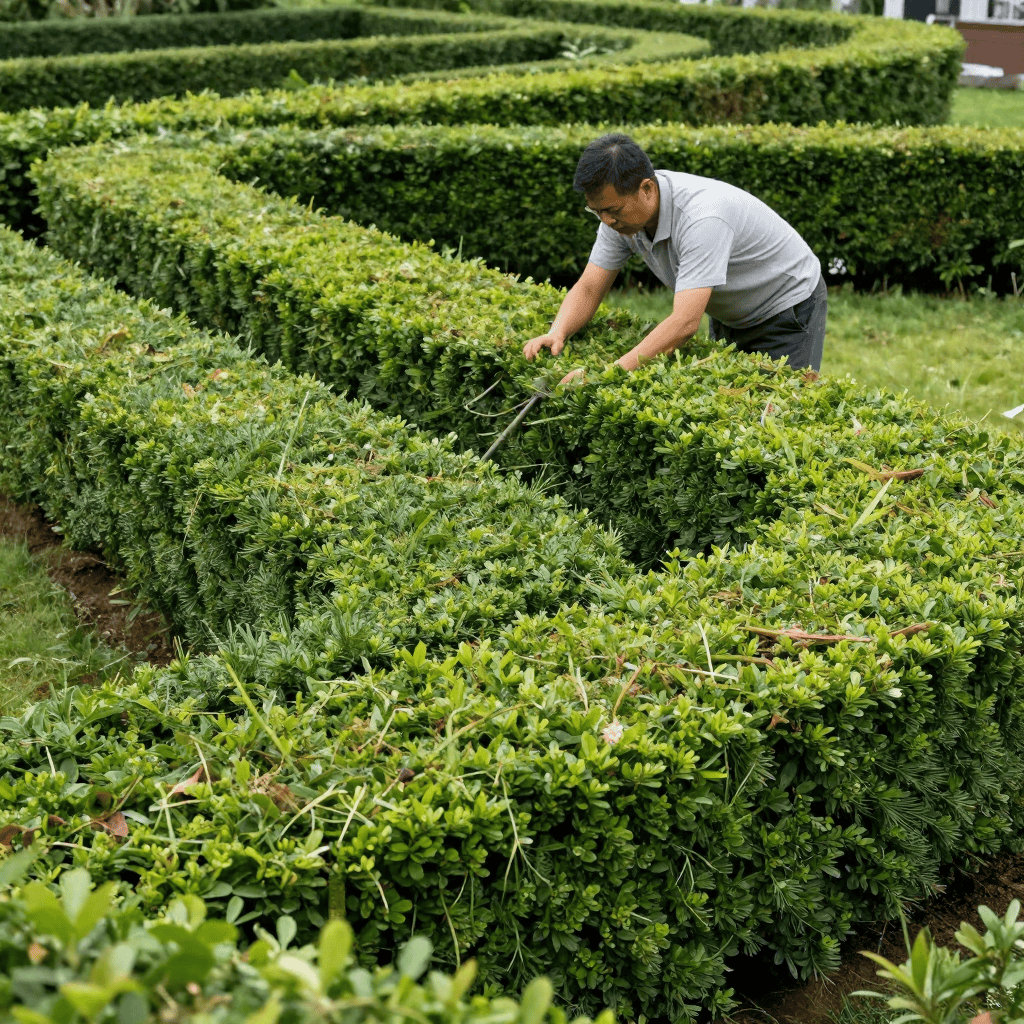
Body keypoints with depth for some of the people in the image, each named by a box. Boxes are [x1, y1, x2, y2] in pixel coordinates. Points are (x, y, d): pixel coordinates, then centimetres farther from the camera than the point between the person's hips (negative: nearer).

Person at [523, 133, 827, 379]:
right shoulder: (622, 206, -17)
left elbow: (684, 323, -48)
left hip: (789, 307, -7)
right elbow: (588, 288, -12)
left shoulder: (702, 217, -40)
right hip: (730, 314, 7)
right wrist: (557, 333, -33)